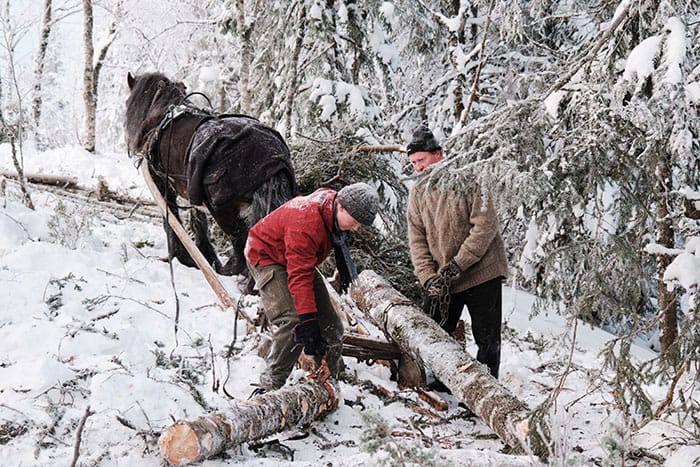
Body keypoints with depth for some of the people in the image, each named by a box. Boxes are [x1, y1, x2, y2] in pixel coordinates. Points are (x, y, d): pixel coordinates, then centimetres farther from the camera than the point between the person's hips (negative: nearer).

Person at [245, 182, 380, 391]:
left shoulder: (334, 209, -13)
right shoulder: (306, 223, -40)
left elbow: (335, 238, 13)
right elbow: (299, 276, -40)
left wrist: (346, 271, 24)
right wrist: (307, 319, -42)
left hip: (299, 258, 9)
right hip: (267, 258, -9)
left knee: (329, 324, 4)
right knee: (293, 323, -25)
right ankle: (269, 386, -17)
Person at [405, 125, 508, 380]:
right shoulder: (417, 192, 6)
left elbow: (485, 226, -16)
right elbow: (417, 239, 2)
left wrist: (457, 266, -19)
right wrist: (429, 279, -12)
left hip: (481, 272, -5)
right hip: (440, 279, 5)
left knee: (487, 339, 0)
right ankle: (441, 386, 21)